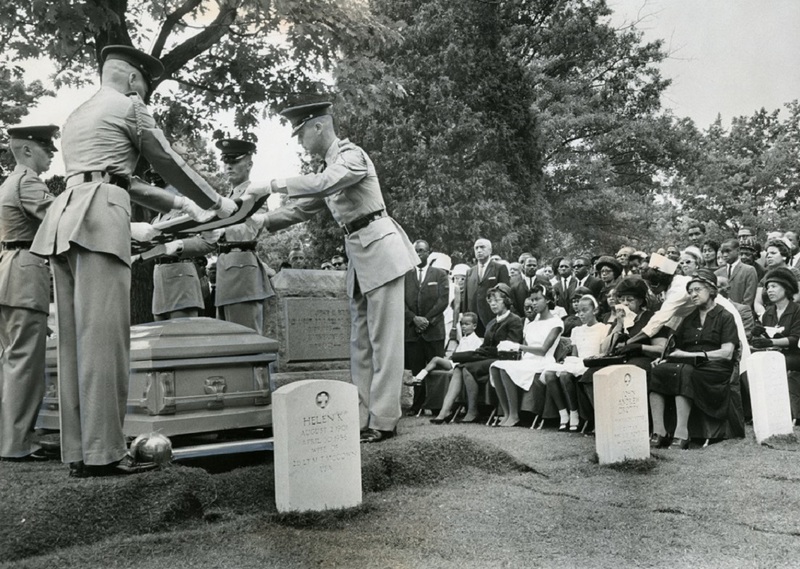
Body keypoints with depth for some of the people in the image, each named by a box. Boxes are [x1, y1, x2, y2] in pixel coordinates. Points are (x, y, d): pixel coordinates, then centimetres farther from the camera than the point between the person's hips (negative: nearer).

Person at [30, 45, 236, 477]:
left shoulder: (75, 116, 30)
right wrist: (216, 204, 19)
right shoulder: (129, 108, 6)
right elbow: (169, 164, 8)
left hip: (64, 215, 8)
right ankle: (102, 452, -13)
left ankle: (77, 452, 4)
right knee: (104, 335, -12)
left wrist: (171, 201, 43)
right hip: (100, 217, -8)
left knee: (75, 338, 4)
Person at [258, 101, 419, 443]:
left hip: (379, 248, -10)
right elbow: (304, 208, 19)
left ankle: (383, 421, -4)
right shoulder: (328, 166, 18)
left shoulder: (351, 155, -10)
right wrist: (266, 220, 6)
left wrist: (276, 184, -21)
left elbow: (324, 184, -28)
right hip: (358, 253, 10)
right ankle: (363, 417, 15)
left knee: (383, 338, -7)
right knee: (361, 341, 9)